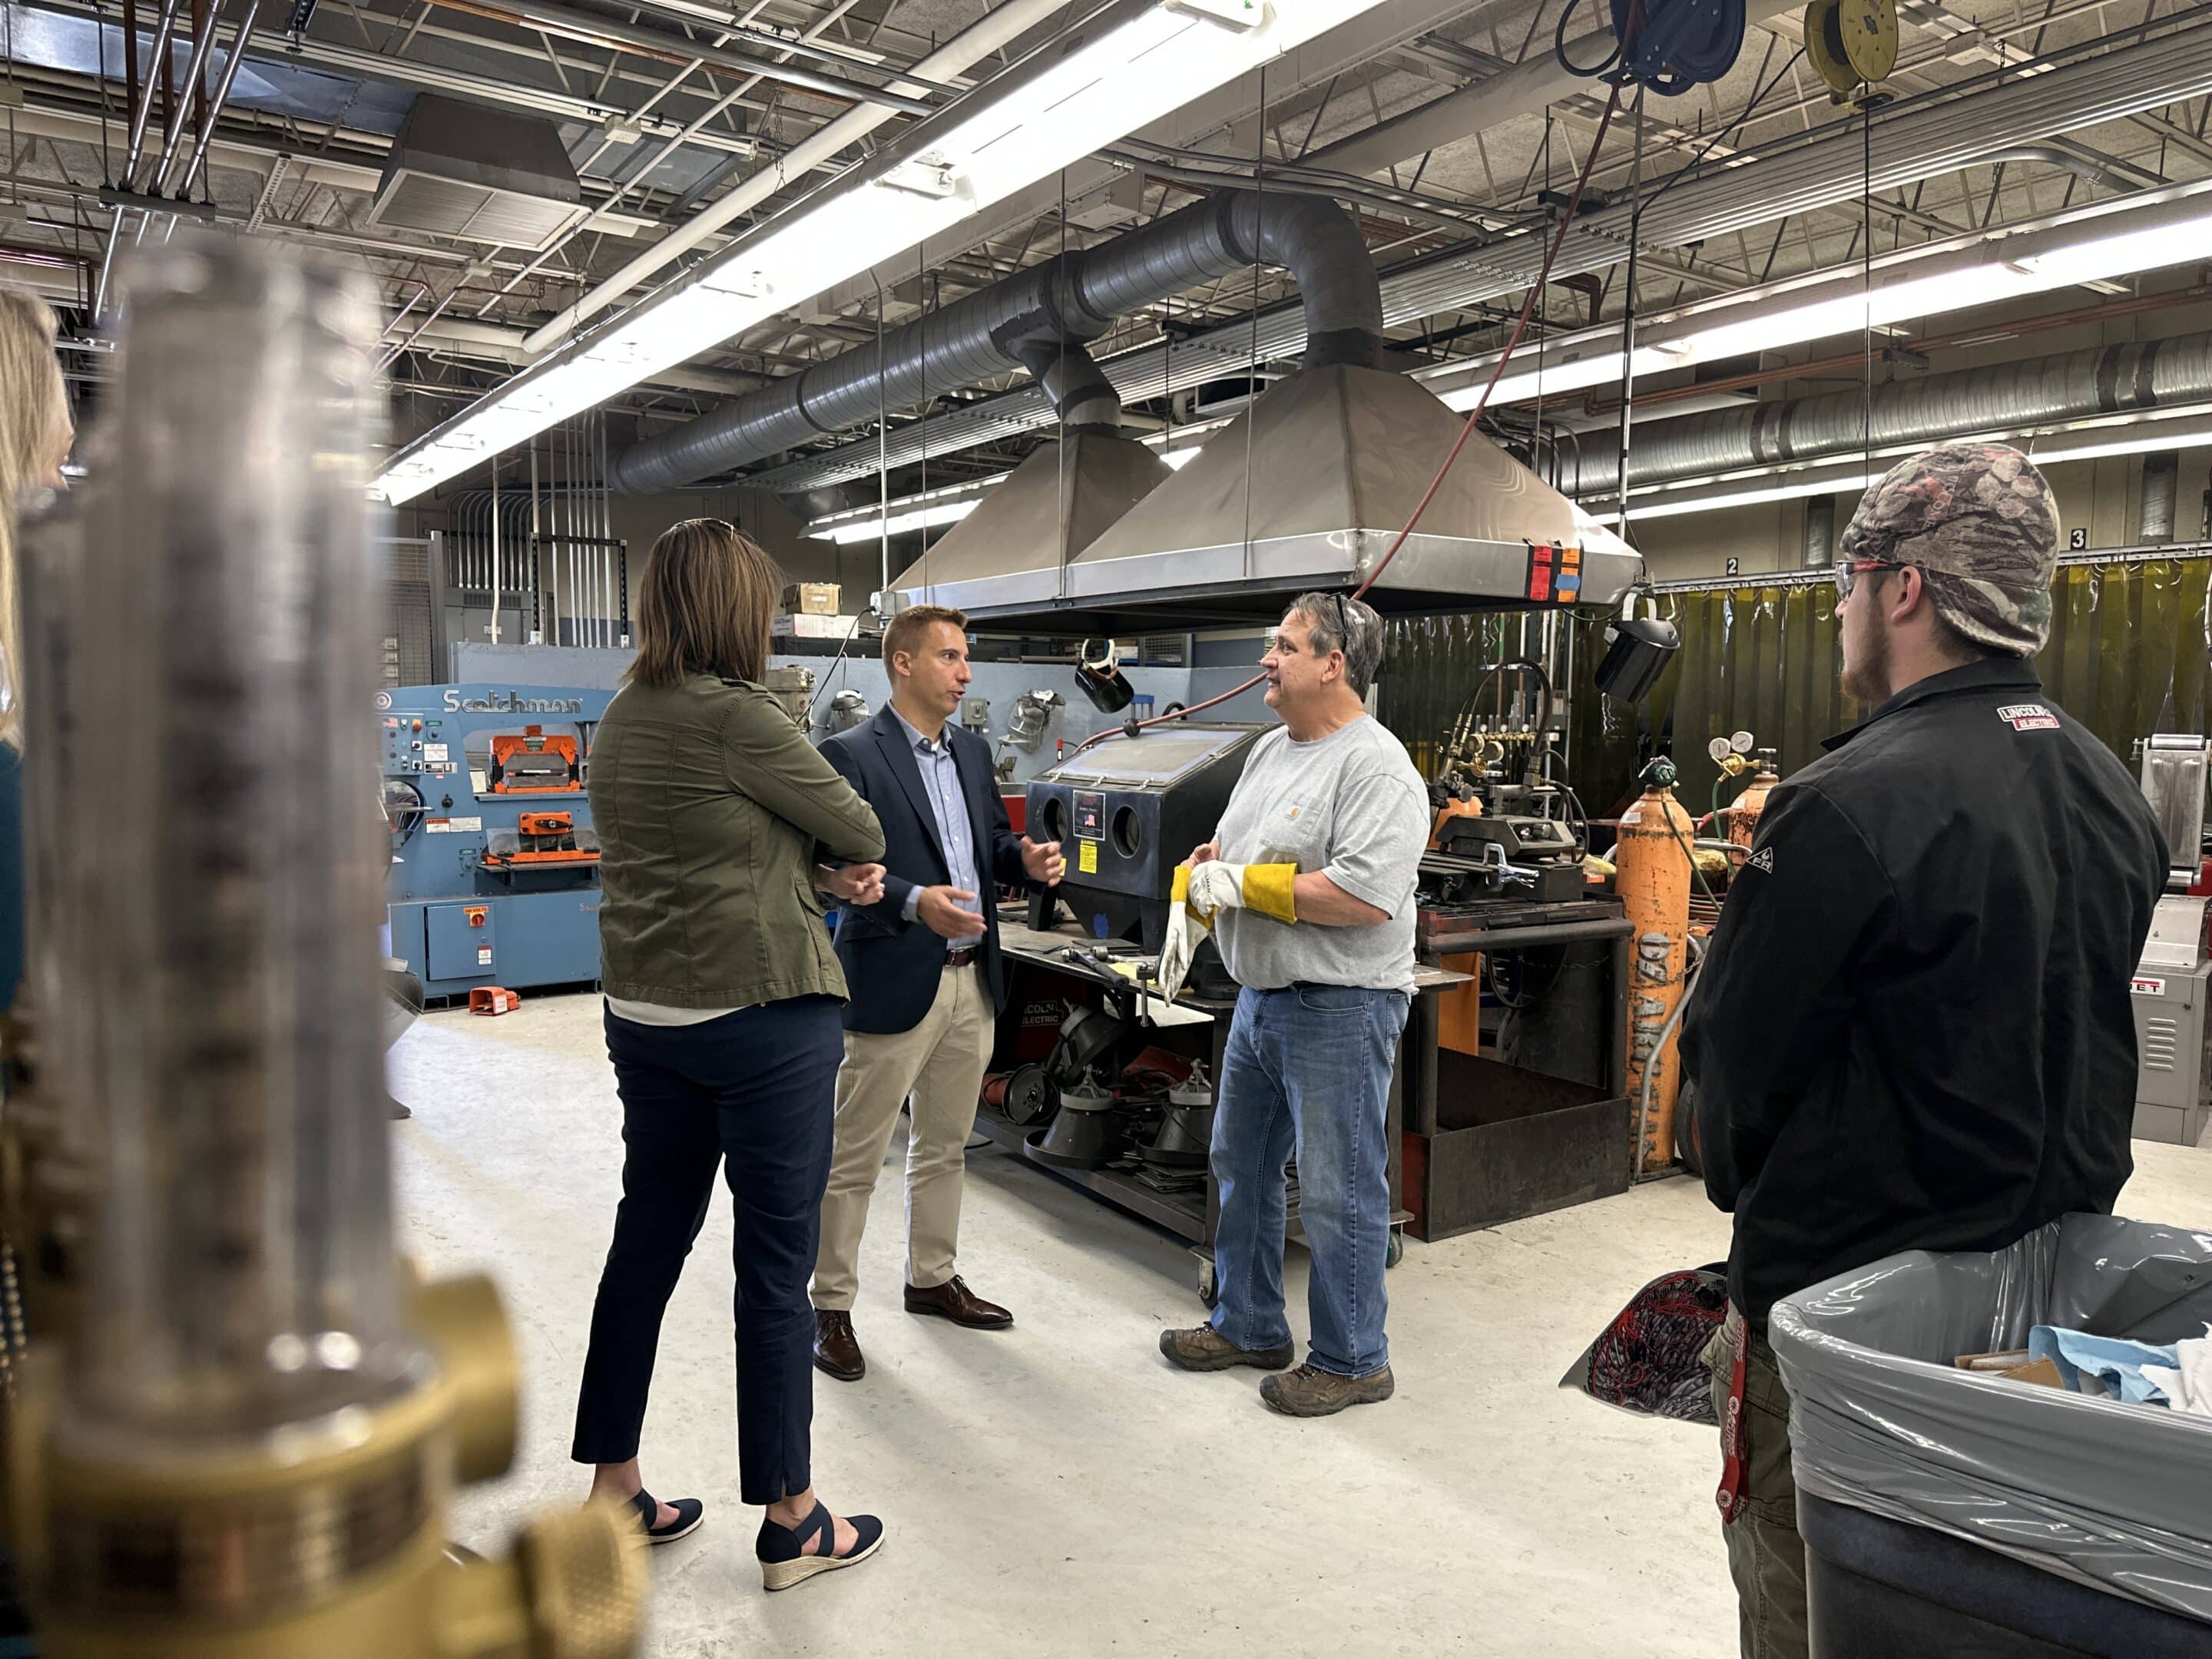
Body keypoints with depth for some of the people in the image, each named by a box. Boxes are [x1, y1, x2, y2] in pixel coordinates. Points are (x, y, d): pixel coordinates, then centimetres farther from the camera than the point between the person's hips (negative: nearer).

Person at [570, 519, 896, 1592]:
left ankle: (613, 1489, 30)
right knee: (775, 1263, 3)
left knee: (647, 1239, 17)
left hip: (642, 1013, 8)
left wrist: (822, 874, 1)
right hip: (760, 1019, -8)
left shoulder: (620, 720, 9)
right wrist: (850, 862, 14)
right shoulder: (734, 717, -18)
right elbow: (859, 831, -8)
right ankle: (791, 1522, 17)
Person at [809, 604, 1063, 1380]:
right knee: (853, 1158, 4)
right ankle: (830, 1307, 18)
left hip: (972, 980, 8)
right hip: (894, 982, -7)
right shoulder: (852, 755, -12)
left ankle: (932, 1278, 36)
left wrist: (1026, 857, -4)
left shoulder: (972, 751, 11)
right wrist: (913, 902, -31)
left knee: (944, 1146, 20)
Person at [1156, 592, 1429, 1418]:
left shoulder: (1375, 768, -17)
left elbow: (1364, 897, -28)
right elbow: (1221, 849, 21)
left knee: (1337, 1191, 2)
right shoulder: (1271, 750, 11)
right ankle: (1248, 1327, 35)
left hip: (1340, 1009, -9)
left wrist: (1243, 884, -21)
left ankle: (1352, 1360, 20)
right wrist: (1189, 899, -1)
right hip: (1260, 998, 10)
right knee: (1242, 1167, 19)